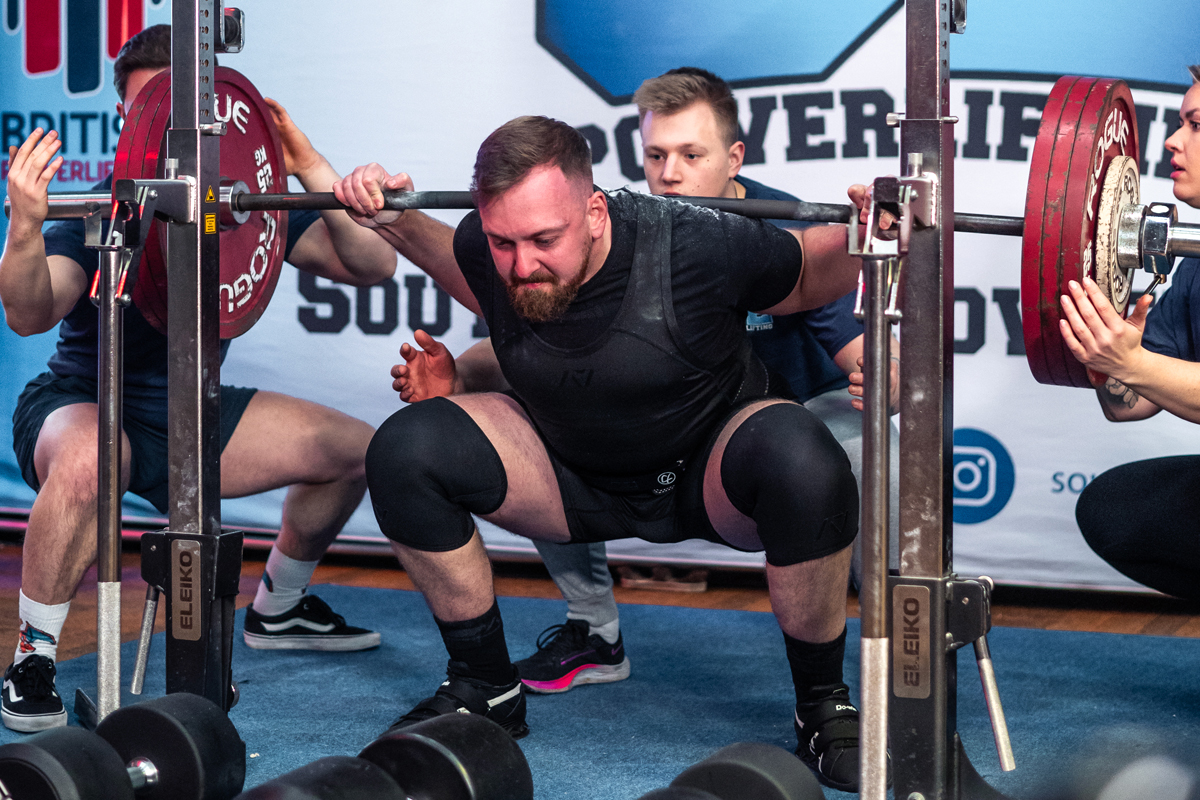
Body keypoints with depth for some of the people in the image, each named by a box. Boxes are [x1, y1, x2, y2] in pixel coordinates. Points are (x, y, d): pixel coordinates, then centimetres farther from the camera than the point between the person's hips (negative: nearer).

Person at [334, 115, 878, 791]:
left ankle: (824, 707, -14)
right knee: (404, 451, -18)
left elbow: (810, 278, -8)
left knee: (804, 463, -37)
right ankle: (487, 689, 0)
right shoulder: (491, 252, -18)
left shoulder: (697, 247, -30)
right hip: (576, 476, 4)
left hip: (707, 479, -3)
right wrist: (394, 222, -4)